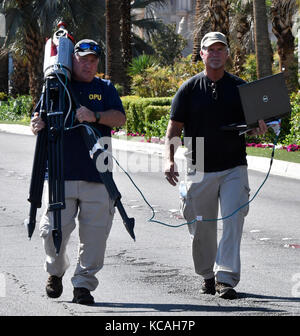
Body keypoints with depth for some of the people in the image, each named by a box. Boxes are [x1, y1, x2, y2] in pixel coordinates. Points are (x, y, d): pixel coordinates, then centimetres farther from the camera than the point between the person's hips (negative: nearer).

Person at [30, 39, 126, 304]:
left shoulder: (105, 88, 13)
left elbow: (120, 118, 0)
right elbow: (39, 121, 11)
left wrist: (95, 116, -19)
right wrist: (37, 125, -13)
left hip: (97, 173, 1)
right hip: (61, 173, -1)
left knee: (95, 232, -2)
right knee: (54, 228, -5)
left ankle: (84, 283, 10)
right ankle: (56, 271, 22)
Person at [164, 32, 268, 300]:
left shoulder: (240, 87, 6)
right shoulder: (189, 89, 4)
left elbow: (252, 125, 9)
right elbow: (174, 127, 5)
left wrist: (259, 129, -15)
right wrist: (169, 159, -9)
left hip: (234, 169, 0)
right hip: (200, 170, 0)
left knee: (233, 222, -13)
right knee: (201, 228, 6)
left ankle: (226, 278, -14)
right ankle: (207, 275, 25)